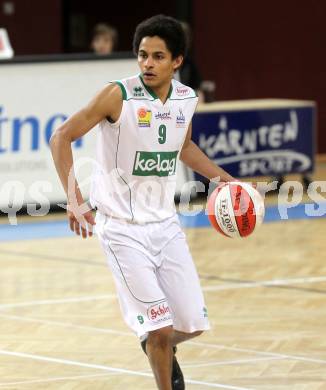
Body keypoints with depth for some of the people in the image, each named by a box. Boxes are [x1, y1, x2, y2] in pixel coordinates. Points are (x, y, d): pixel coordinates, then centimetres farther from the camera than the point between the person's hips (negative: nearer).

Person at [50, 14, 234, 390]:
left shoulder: (187, 99, 1)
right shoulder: (118, 95, -16)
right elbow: (61, 137, -12)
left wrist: (225, 179, 15)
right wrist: (74, 198, -21)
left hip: (166, 224, 5)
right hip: (123, 228, -5)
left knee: (192, 324, 7)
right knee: (160, 327, -12)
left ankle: (161, 346, 41)